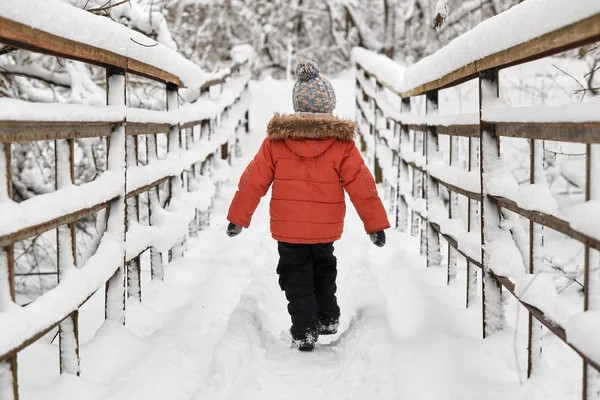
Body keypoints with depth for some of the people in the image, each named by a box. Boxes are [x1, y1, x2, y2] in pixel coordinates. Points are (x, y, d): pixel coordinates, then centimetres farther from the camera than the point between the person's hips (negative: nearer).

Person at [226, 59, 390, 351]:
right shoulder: (341, 142, -8)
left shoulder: (276, 139, -6)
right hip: (326, 228, 1)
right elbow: (361, 184, -6)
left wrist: (238, 217, 7)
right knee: (323, 268, 25)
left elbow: (254, 180, -2)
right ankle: (328, 318, 26)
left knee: (297, 278, 10)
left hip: (288, 227, -1)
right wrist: (376, 223, 2)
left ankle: (304, 332, 5)